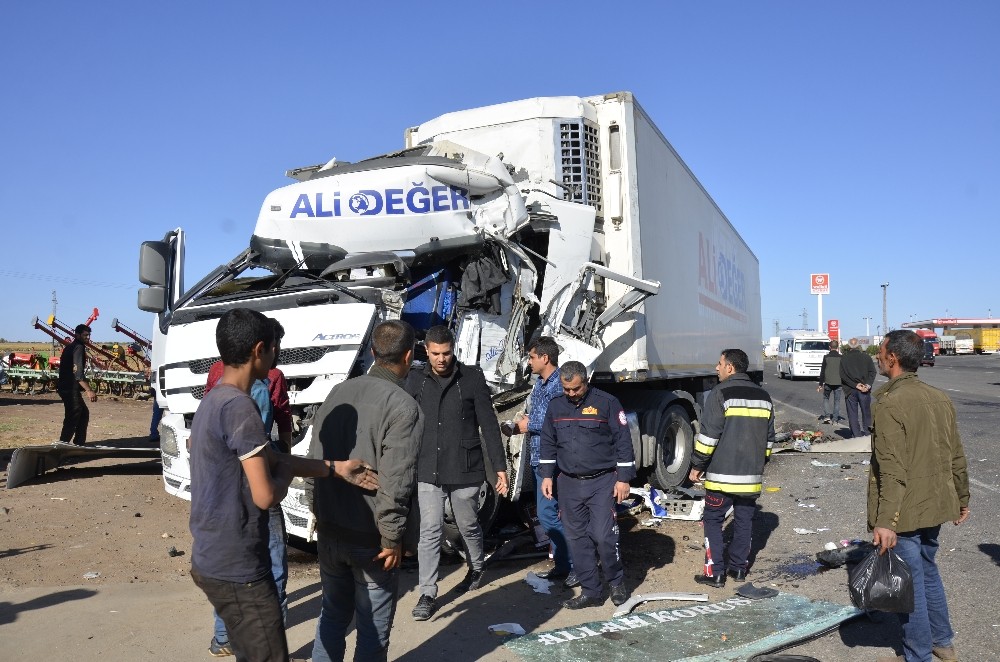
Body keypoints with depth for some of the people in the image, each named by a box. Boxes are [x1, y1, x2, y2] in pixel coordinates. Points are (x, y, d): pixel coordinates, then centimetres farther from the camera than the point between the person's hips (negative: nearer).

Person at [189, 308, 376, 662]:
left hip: (212, 560, 10)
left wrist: (337, 468, 12)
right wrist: (285, 474, -3)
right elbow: (266, 496, -25)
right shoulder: (239, 407, -23)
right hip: (238, 568, -10)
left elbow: (271, 459, 13)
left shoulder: (212, 400, 9)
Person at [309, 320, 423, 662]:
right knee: (373, 629, 10)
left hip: (329, 531, 6)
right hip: (371, 539, -6)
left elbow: (315, 458, 7)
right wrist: (392, 537, -12)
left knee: (333, 615, 22)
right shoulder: (403, 406, -17)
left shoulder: (339, 392, 3)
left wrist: (320, 513, 16)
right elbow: (395, 481, -21)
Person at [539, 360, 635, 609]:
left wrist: (623, 478, -7)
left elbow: (623, 441, -5)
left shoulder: (606, 402, -6)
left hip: (602, 482, -4)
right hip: (569, 484, 5)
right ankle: (590, 591, 19)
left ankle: (616, 582, 18)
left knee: (603, 536, -7)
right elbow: (548, 442, 15)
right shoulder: (556, 406, 7)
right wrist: (547, 476, 10)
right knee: (577, 538, 7)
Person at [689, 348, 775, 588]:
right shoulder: (763, 396, 10)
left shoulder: (721, 393, -11)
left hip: (722, 473, -6)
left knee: (713, 520, 3)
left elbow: (708, 436, -14)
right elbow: (769, 438, 18)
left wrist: (697, 466, -5)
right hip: (752, 475, 6)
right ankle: (739, 567, 23)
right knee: (744, 521, 15)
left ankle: (715, 573, 3)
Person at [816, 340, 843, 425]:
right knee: (837, 401, 9)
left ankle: (827, 416, 1)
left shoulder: (826, 357, -3)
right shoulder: (841, 358, 0)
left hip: (828, 383, -1)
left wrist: (820, 384, 3)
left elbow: (822, 371, -2)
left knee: (826, 398, 15)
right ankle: (835, 419, 8)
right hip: (838, 383, 1)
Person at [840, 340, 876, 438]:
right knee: (866, 413, 11)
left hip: (850, 390, -1)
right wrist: (868, 385, -10)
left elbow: (843, 376, -6)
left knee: (852, 415, 4)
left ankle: (856, 435, 2)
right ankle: (867, 433, 12)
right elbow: (872, 372, -5)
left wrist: (855, 385, -9)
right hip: (864, 390, 1)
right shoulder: (866, 357, 4)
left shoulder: (844, 359, 2)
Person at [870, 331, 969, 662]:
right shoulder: (940, 398, 4)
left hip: (905, 512, -8)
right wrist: (962, 499, 23)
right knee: (927, 571, 24)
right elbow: (956, 456, 11)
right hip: (934, 507, 8)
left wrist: (886, 521, -23)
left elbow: (892, 469, -24)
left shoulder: (890, 403, -21)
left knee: (909, 582, 6)